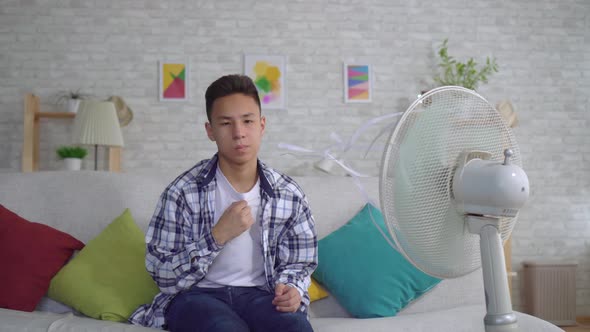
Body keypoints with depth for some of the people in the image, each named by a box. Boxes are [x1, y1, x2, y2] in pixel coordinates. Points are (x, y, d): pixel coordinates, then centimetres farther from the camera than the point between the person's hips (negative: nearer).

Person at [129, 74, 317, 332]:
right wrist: (218, 235, -20)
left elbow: (299, 263, 12)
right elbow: (163, 276, -8)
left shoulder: (289, 195, 0)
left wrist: (291, 289, -11)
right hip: (198, 294, -2)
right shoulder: (183, 192, -8)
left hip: (259, 294, 2)